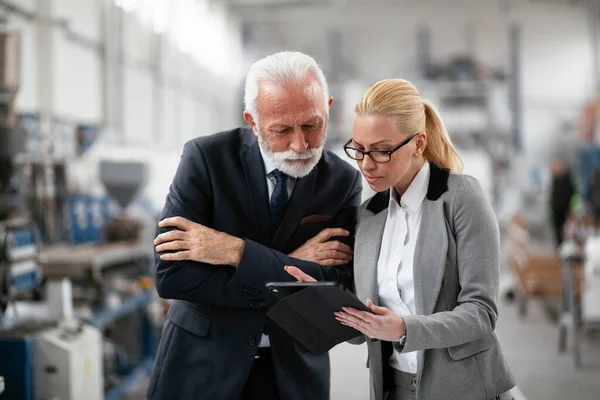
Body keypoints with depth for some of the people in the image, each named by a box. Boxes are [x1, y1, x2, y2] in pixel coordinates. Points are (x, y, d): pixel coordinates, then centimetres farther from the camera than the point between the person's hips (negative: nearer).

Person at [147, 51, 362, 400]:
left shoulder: (343, 181, -7)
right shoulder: (206, 158, -12)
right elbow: (171, 275, -19)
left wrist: (237, 252, -24)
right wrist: (291, 267, -19)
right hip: (202, 364, -1)